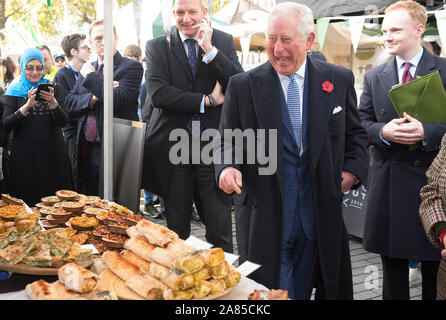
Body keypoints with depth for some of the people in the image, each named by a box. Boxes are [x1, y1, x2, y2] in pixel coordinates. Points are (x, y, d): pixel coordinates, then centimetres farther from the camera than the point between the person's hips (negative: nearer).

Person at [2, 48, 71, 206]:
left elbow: (63, 122, -3)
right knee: (27, 201, 2)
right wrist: (27, 105, -21)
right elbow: (6, 124, -8)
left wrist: (52, 102, -21)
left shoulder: (54, 88, 7)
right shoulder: (15, 91, 4)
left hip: (52, 152, 1)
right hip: (24, 154, -1)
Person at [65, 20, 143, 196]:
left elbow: (118, 99, -20)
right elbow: (69, 104, 8)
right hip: (88, 150, 6)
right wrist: (93, 98, -10)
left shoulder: (131, 67, -4)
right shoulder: (86, 70, 16)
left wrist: (91, 76, -9)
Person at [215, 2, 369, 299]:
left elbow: (355, 134, 15)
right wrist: (227, 168, -15)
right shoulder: (242, 86, -1)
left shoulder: (340, 80, 4)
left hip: (322, 216, 2)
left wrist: (354, 169, -1)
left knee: (332, 289, 13)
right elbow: (227, 143, 5)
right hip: (263, 217, -2)